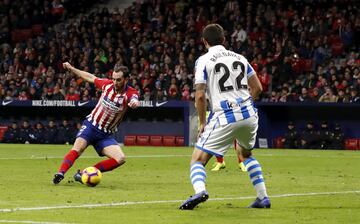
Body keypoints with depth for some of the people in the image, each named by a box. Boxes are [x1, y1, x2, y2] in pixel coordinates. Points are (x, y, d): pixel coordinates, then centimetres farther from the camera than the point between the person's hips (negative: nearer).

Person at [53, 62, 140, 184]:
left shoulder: (130, 93, -14)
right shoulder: (107, 84, -7)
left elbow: (134, 100, -39)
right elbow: (91, 77, 12)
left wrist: (134, 102, -64)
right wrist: (71, 68, 19)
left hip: (106, 135, 0)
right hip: (91, 125, 0)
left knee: (120, 159, -18)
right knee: (77, 149, -26)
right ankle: (60, 173, -34)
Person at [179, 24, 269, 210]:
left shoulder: (203, 61, -1)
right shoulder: (239, 58, 14)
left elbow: (200, 96, -8)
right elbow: (257, 88, 15)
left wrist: (202, 123, 2)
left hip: (224, 118, -5)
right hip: (249, 115, 5)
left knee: (197, 160, 0)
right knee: (246, 154, 32)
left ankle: (199, 190, -31)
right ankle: (263, 198, 24)